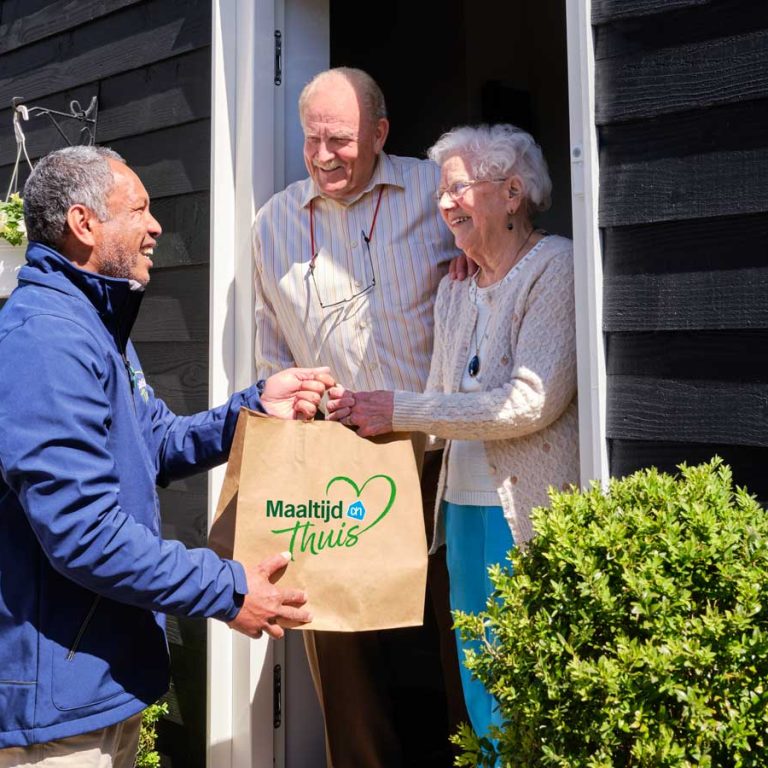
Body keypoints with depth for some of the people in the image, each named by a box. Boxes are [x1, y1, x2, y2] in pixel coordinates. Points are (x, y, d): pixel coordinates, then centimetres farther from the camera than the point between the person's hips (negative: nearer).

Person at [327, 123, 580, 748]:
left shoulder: (555, 266, -7)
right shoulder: (455, 288, 15)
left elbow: (533, 400, -18)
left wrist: (400, 410, -15)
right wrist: (365, 415, -1)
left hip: (528, 513, -7)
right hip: (464, 507, 7)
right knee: (483, 704, 14)